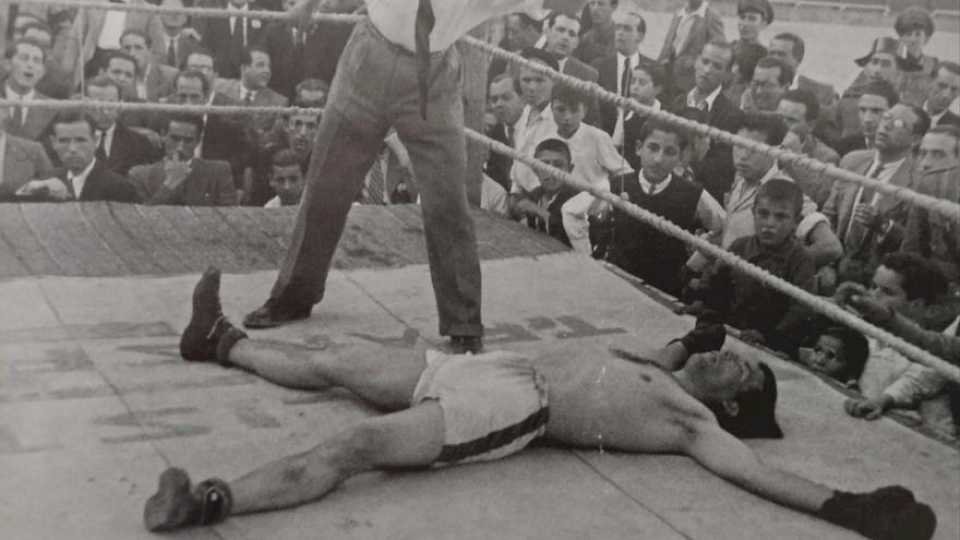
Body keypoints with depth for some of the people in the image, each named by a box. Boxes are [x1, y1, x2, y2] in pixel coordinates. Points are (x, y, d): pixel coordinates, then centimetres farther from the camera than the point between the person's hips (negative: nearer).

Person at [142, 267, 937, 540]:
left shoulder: (691, 420, 1)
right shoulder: (658, 374, 22)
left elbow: (752, 470, -10)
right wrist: (687, 344, 30)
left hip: (518, 406, -8)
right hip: (493, 369, 8)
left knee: (352, 447, -27)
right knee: (330, 363, 16)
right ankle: (222, 341, 34)